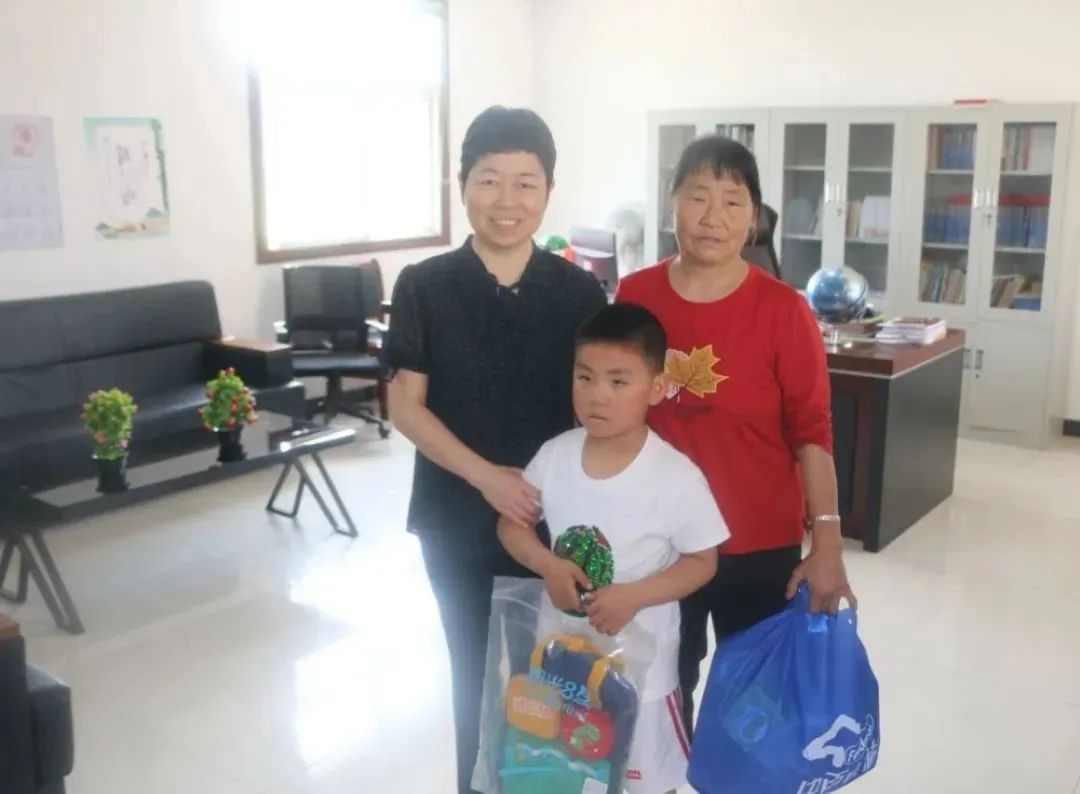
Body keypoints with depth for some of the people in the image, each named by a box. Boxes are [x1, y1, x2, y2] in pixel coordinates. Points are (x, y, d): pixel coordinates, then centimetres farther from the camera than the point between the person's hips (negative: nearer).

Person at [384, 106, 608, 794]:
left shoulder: (580, 292, -4)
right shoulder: (424, 287, -6)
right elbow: (406, 404, -6)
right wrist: (485, 476, -18)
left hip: (556, 517, 1)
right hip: (457, 519, 0)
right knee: (476, 672, 15)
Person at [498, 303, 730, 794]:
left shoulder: (677, 476, -20)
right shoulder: (554, 457, -9)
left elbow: (702, 562, -11)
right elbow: (511, 523, 2)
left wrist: (633, 596, -24)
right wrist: (547, 565, -17)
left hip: (639, 662, -3)